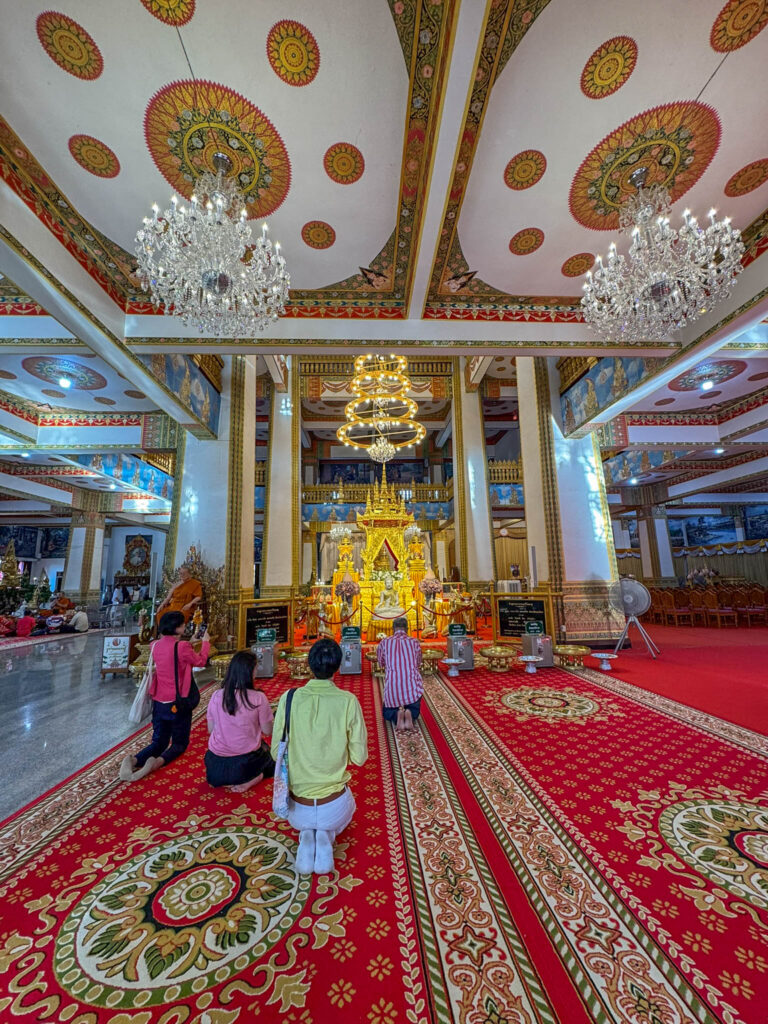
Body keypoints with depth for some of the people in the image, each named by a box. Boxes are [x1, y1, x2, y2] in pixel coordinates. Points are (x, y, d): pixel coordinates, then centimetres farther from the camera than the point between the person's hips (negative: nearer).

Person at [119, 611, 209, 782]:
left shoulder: (156, 646, -3)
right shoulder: (182, 647, -21)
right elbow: (200, 661, -3)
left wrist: (189, 643, 20)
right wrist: (206, 641, 12)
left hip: (159, 702, 5)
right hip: (177, 703, -5)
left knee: (159, 741, 17)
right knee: (180, 743, 13)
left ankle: (133, 760, -11)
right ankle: (159, 761, -16)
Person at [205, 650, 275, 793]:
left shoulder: (216, 696, -9)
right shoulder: (258, 698, -20)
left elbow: (210, 729, 3)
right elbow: (267, 731, -9)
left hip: (216, 764, 5)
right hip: (246, 762, -4)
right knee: (269, 753, 26)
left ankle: (223, 780, 10)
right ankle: (253, 778, 0)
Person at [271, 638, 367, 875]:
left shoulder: (289, 698, -16)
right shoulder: (348, 701, -19)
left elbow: (276, 752, -7)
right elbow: (359, 757, -12)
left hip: (298, 807, 2)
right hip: (333, 806, -1)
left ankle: (306, 837, 5)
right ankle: (326, 837, 4)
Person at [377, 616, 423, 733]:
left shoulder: (384, 642, 4)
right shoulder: (414, 642, 5)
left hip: (392, 686, 0)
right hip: (413, 685, 0)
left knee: (387, 712, 26)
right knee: (415, 710, 28)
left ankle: (397, 715, -9)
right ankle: (409, 714, -8)